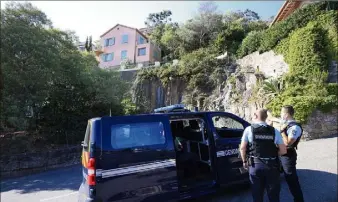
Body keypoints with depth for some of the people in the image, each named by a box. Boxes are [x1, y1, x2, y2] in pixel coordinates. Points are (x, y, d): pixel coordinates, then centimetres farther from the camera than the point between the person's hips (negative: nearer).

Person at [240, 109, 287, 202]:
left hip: (255, 165, -1)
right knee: (273, 194, 18)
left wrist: (244, 161, 10)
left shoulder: (249, 129, -7)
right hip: (271, 165, 1)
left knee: (257, 194, 15)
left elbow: (242, 148, -5)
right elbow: (283, 151, -2)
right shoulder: (274, 131, -3)